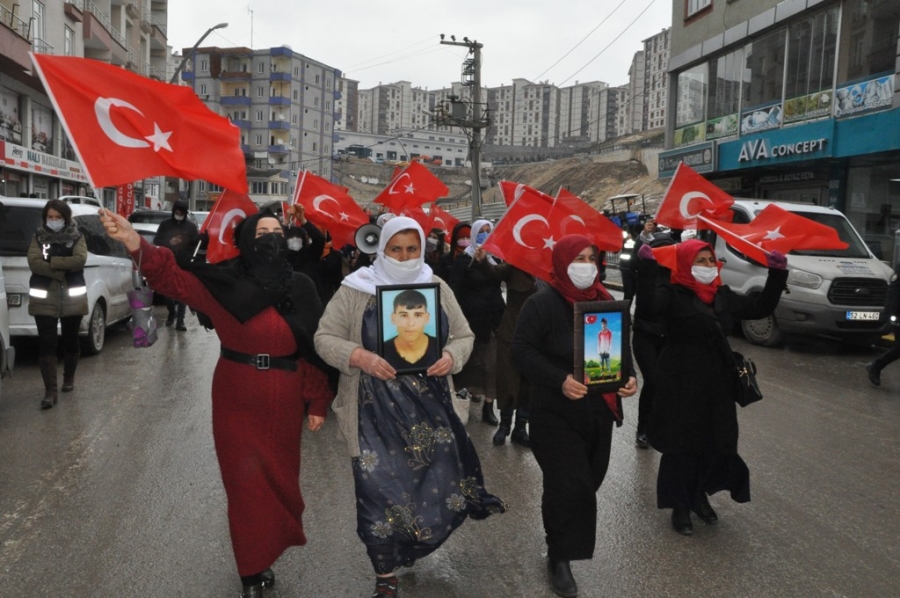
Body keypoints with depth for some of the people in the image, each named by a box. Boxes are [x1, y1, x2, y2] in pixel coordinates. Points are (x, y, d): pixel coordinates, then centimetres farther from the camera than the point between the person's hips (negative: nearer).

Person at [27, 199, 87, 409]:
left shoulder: (76, 237, 4)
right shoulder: (39, 237, 6)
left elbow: (80, 260, -15)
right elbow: (33, 263, -10)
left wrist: (51, 261, -15)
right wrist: (62, 272, -17)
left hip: (72, 297, 0)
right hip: (44, 298, 0)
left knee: (70, 341, 12)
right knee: (46, 343, -8)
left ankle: (69, 378, 33)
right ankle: (50, 391, -9)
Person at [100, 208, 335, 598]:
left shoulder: (301, 289, -2)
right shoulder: (225, 283, -6)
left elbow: (315, 348, 1)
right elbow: (175, 278, -20)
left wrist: (317, 402, 1)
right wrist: (134, 243, -37)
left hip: (282, 400, 2)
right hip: (236, 398, -1)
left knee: (279, 478, 13)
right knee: (246, 483, 6)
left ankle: (264, 554, 38)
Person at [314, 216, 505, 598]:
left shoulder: (437, 288, 5)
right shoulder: (356, 290, -4)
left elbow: (463, 335, 9)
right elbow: (325, 337, -3)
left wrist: (451, 357, -13)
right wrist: (359, 356, -21)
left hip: (430, 408, 3)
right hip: (376, 410, -3)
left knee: (439, 485, 6)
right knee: (381, 489, 2)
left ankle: (410, 543, 39)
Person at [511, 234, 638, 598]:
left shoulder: (605, 301, 8)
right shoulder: (542, 303, -13)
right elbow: (522, 352, -16)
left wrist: (628, 376, -4)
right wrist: (560, 380, -27)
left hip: (599, 410, 7)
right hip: (556, 412, -6)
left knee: (588, 482, 14)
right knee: (569, 485, -7)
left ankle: (564, 544, 38)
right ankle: (559, 557, 14)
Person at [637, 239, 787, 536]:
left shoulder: (723, 296, 9)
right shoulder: (672, 295, -12)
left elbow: (761, 307, 19)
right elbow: (647, 306, -33)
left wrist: (777, 274, 12)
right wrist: (648, 267, -41)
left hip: (717, 383, 7)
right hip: (680, 385, -6)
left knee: (716, 444, 12)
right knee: (681, 446, 3)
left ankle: (699, 496, 35)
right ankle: (680, 506, 20)